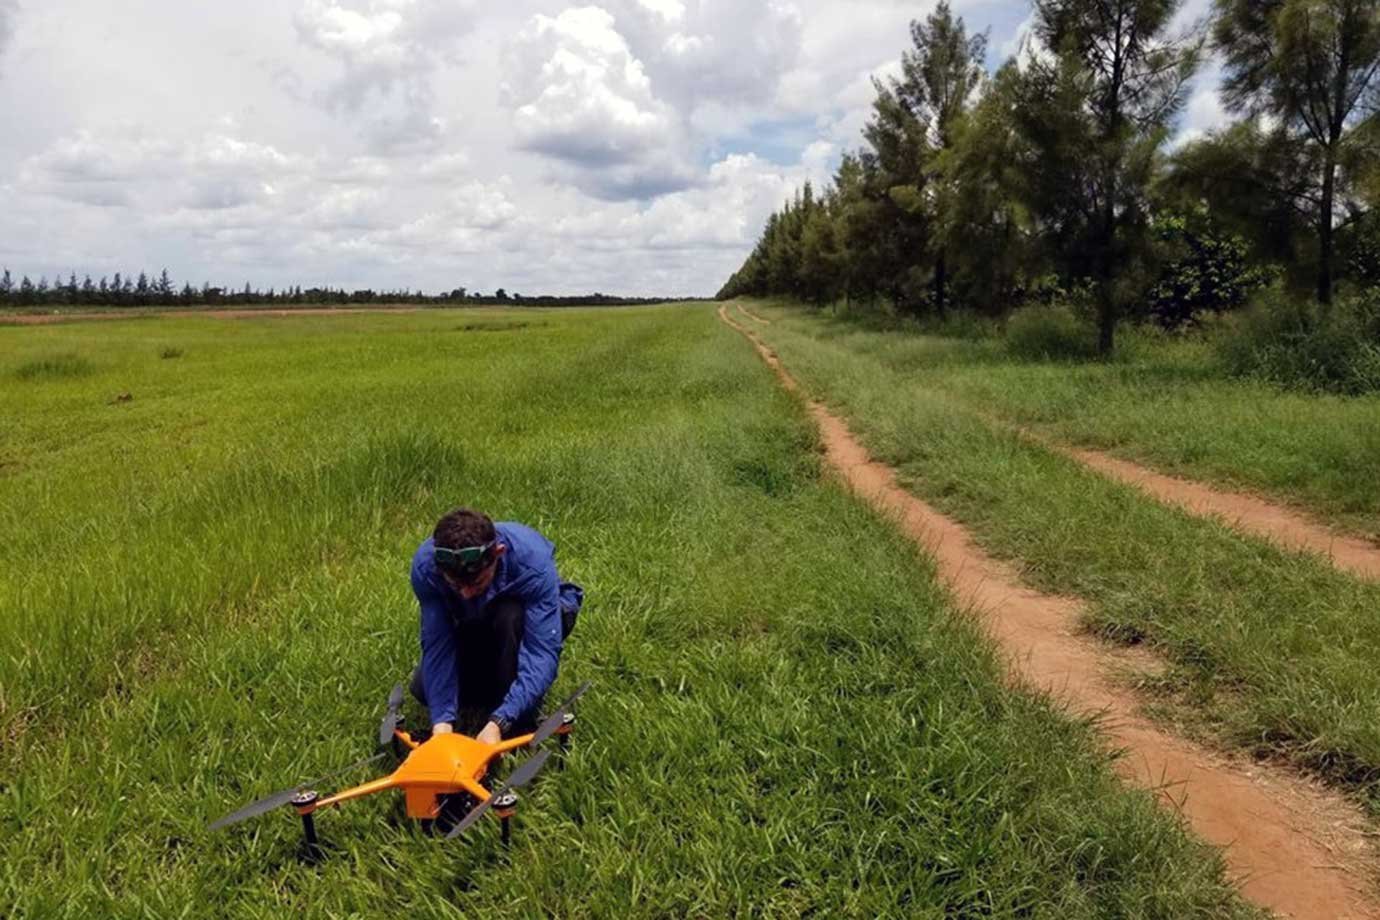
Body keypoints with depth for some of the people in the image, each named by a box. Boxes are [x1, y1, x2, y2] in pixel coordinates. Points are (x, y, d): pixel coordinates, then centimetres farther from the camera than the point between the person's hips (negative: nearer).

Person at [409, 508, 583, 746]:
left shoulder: (532, 560, -40)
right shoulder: (425, 565, -31)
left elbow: (543, 652, -42)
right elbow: (436, 645, -28)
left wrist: (498, 723, -51)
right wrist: (442, 720, -40)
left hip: (532, 617, -3)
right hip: (473, 628, 3)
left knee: (510, 618, -37)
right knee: (425, 688, -15)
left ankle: (520, 728, -18)